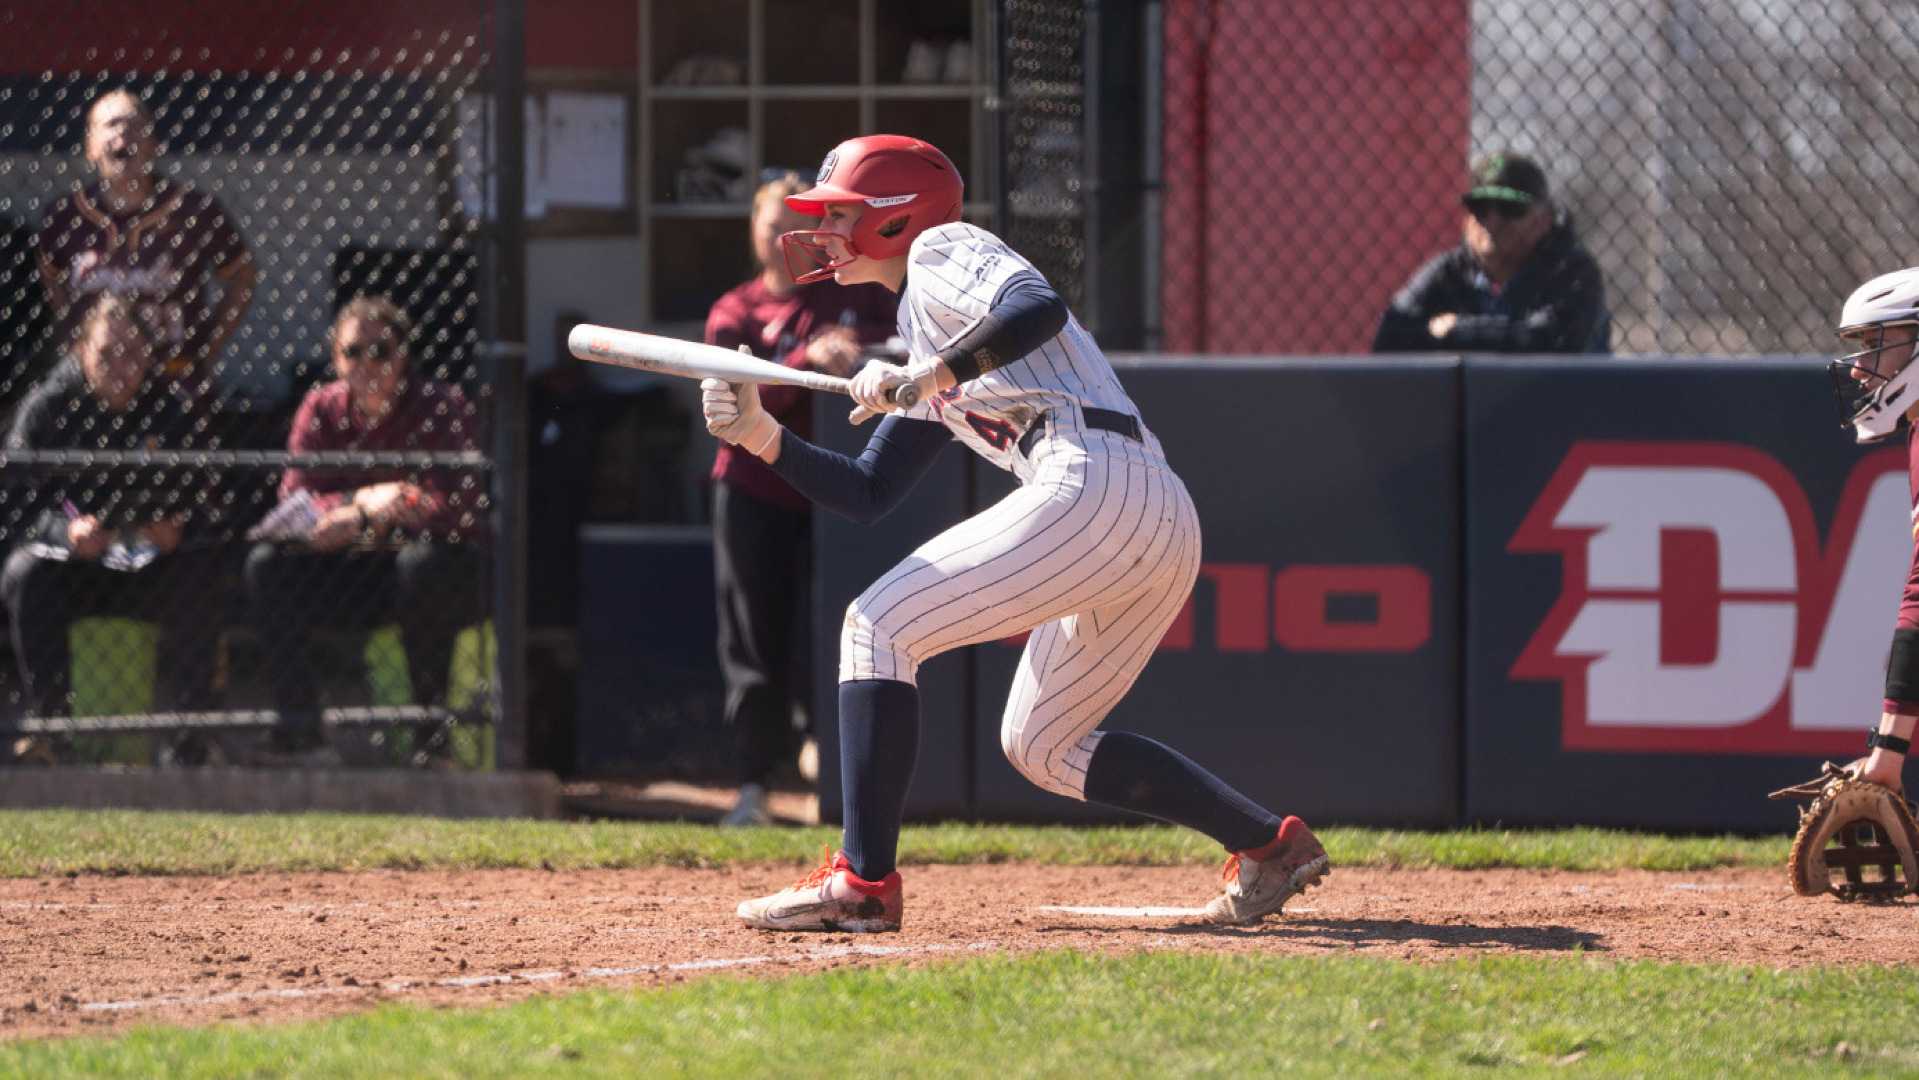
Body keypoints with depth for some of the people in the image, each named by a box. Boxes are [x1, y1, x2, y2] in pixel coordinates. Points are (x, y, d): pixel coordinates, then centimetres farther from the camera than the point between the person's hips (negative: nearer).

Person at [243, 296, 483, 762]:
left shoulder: (442, 406, -11)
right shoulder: (322, 408, 1)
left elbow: (462, 508, -21)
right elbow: (293, 503, -5)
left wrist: (361, 519, -26)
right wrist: (364, 501, -23)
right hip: (352, 578, 4)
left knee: (423, 559, -37)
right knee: (266, 563, -17)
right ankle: (299, 728, -17)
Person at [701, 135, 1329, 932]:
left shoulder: (943, 250, 6)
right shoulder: (923, 330, 32)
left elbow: (1039, 310, -17)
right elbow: (867, 495, 29)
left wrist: (924, 377, -13)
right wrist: (760, 436, 19)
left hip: (1094, 488, -10)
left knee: (879, 627, -7)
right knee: (1040, 746, 19)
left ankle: (863, 880, -15)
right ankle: (1269, 846, 14)